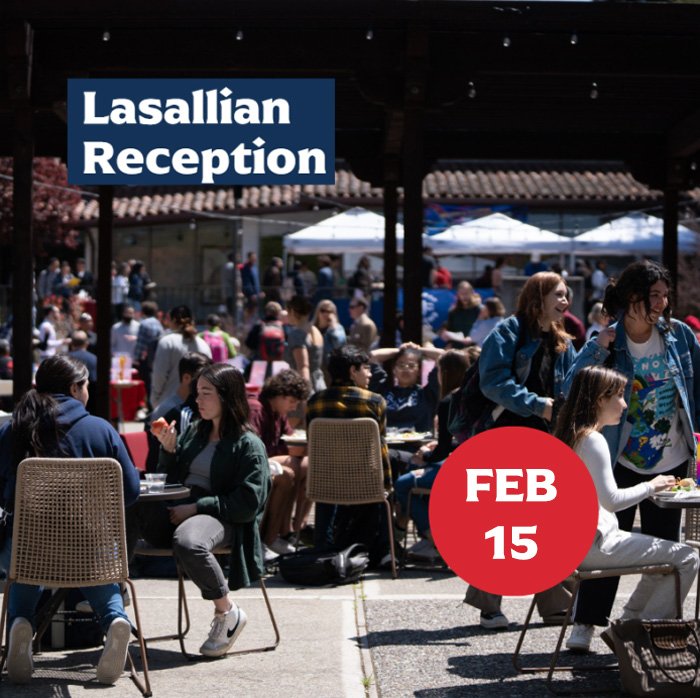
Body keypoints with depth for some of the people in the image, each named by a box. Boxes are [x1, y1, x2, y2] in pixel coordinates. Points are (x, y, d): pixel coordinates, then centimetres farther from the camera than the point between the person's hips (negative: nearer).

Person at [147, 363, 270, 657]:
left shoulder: (248, 445, -3)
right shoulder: (194, 432, 19)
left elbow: (247, 504, -12)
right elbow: (170, 480, 25)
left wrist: (196, 508, -18)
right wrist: (168, 450, 5)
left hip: (220, 517, -6)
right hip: (181, 509, 6)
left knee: (187, 542, -42)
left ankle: (227, 613, -19)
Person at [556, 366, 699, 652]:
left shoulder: (568, 436, 13)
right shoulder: (593, 440, -16)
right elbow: (611, 500, -20)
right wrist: (651, 486, -6)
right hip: (592, 545, -10)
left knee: (664, 555, 24)